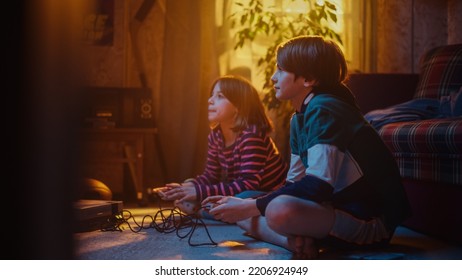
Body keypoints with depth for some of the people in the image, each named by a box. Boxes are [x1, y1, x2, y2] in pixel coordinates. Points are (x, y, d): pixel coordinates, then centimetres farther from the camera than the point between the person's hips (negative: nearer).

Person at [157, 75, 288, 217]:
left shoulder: (251, 135, -25)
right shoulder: (215, 135, 0)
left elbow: (248, 185, -33)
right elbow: (210, 176, 5)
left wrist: (200, 192, -37)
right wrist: (186, 187, -16)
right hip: (240, 194, 8)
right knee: (187, 202, -2)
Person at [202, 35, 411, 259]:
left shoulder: (324, 111, -18)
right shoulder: (300, 118, 12)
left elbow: (318, 185, -28)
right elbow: (295, 183, 14)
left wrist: (250, 207, -23)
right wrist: (243, 204, 1)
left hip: (369, 221, -10)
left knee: (280, 211, -39)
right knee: (240, 213, 6)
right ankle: (300, 243, -12)